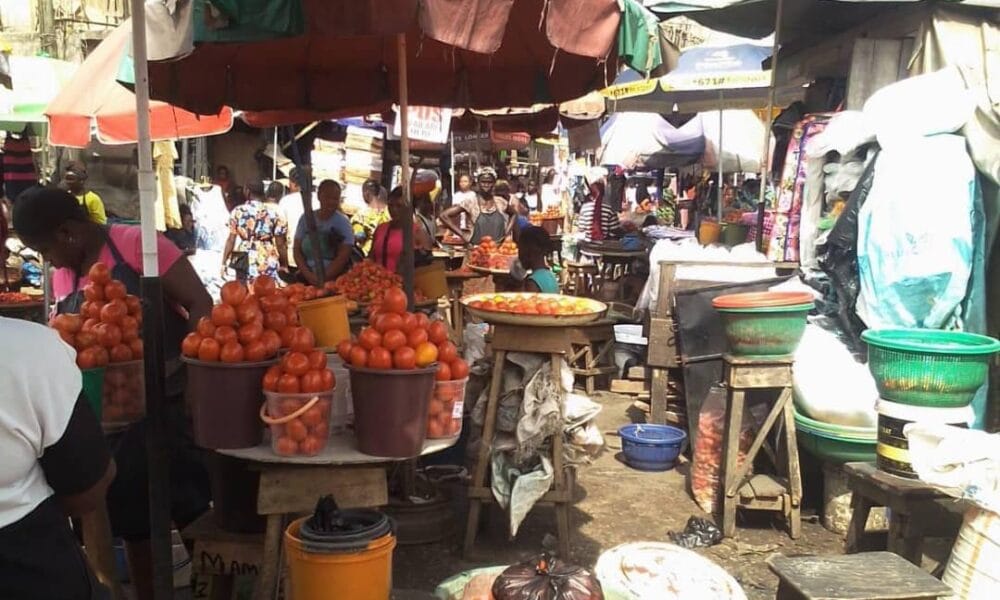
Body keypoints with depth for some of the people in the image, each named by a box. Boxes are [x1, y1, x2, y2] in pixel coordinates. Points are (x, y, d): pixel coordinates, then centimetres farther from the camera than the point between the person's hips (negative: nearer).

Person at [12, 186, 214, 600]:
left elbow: (200, 304, -15)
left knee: (195, 508, 2)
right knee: (132, 520, 15)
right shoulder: (63, 278, 10)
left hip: (175, 398, -6)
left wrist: (179, 367, -25)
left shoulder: (135, 243, -12)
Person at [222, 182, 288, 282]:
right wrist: (284, 265, 10)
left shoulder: (238, 211, 0)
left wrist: (224, 263, 9)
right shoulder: (274, 212, -3)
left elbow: (231, 240, 0)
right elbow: (280, 244, -1)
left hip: (243, 262, 1)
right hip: (267, 264, -1)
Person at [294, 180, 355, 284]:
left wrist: (323, 278, -14)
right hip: (306, 279, 2)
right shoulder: (306, 218, 8)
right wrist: (308, 274, -7)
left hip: (334, 281, -2)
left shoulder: (343, 222, 0)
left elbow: (344, 256, -7)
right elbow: (297, 250, 7)